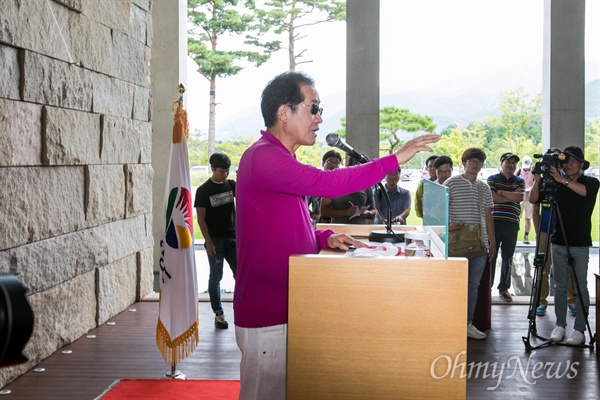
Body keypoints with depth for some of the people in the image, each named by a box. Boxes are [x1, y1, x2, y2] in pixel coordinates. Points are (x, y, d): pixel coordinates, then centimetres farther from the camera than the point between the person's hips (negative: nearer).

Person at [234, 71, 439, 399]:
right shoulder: (263, 157, -17)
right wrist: (395, 159, -17)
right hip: (267, 316, -10)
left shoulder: (277, 158, 16)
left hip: (284, 308, 10)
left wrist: (324, 238, 3)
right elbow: (329, 184, -24)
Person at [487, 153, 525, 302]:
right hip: (494, 221, -2)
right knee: (491, 255, -1)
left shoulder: (520, 181, 13)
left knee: (508, 257, 7)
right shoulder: (492, 179, 8)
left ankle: (504, 288, 16)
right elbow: (493, 197, -7)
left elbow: (521, 197, -6)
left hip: (512, 223, 2)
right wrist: (513, 196, -6)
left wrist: (501, 192, -7)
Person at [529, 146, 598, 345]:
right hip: (558, 243, 3)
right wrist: (538, 179, -13)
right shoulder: (555, 184, 7)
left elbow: (584, 191, -22)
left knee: (580, 287, -2)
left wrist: (563, 180, -33)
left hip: (580, 244, -3)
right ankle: (560, 325, 13)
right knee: (560, 286, 6)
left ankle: (580, 329, 1)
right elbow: (533, 199, 1)